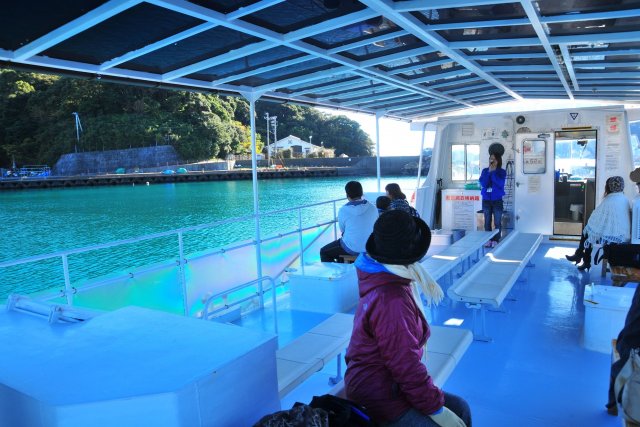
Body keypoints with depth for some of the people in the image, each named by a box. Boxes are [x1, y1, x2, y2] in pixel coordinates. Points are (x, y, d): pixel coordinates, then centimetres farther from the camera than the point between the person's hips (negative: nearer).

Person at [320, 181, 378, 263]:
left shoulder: (343, 210, -17)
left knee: (324, 252, 18)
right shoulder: (373, 208, -7)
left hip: (352, 249, -5)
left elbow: (342, 230, -1)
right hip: (370, 247, 5)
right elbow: (375, 227, 8)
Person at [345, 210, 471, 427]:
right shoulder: (392, 302, -30)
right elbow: (406, 367, -24)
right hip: (380, 399, -10)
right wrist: (436, 409, -15)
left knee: (460, 409, 11)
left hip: (388, 384, 10)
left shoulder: (381, 280, 0)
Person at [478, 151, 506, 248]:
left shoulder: (502, 172, -2)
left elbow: (500, 184, -18)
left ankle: (496, 240, 8)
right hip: (486, 200, 2)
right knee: (487, 222, 7)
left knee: (497, 222, 1)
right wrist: (489, 172, -13)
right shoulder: (485, 170, 4)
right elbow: (483, 184, -9)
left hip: (497, 200, -2)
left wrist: (493, 172, -16)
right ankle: (488, 240, 15)